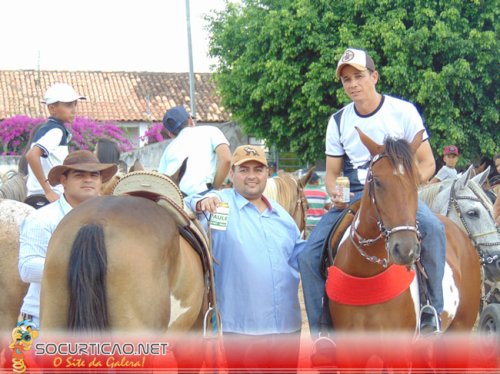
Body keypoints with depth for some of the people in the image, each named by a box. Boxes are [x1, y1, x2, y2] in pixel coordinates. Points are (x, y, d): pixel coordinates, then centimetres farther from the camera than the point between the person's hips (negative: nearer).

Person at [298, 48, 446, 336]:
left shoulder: (403, 111, -2)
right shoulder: (338, 122, 7)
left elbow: (427, 164, -1)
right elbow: (332, 172, 13)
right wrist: (335, 193, -11)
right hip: (352, 199, 3)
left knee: (432, 228, -35)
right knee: (309, 255, -16)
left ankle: (432, 313, -24)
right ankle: (321, 332, -4)